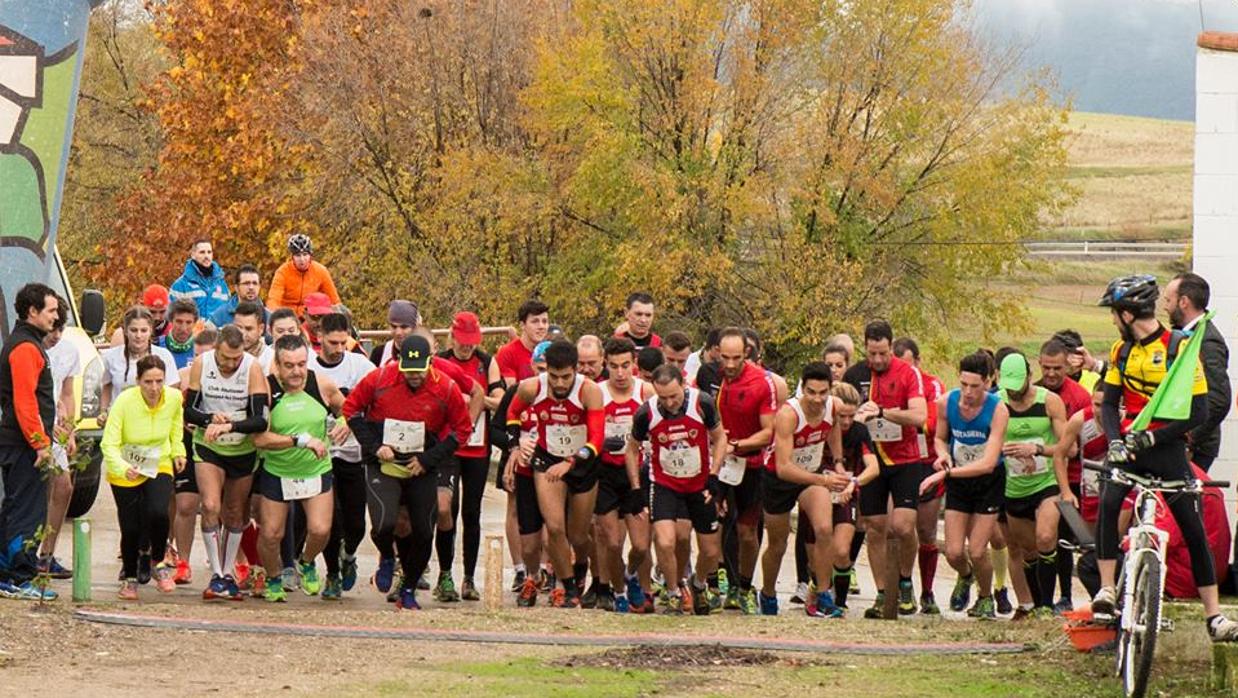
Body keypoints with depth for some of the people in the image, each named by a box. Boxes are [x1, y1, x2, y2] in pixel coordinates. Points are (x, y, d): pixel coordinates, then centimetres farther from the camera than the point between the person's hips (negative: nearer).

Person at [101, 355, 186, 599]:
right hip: (126, 472, -1)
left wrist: (178, 451, 7)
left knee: (158, 513, -24)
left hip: (159, 466, 1)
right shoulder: (125, 401, -24)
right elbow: (109, 444, -23)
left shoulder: (174, 398, -14)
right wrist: (123, 468, -40)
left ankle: (160, 565, 2)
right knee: (131, 528, -2)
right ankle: (129, 578, 25)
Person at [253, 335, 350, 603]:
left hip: (318, 470, 1)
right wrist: (302, 440, -30)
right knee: (270, 534, 3)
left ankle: (307, 563, 25)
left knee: (320, 530, -10)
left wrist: (345, 425, -9)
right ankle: (273, 579, 34)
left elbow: (345, 408, 13)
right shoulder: (266, 389, -18)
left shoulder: (322, 385, -9)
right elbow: (260, 438, -25)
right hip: (276, 472, -1)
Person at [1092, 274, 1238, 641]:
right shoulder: (1121, 350, 6)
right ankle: (1107, 590, -23)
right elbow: (1109, 403, 6)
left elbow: (1198, 411, -12)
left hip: (1167, 447, -3)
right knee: (1107, 503, -26)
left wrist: (1152, 437, -19)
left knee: (1194, 529, -1)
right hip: (1130, 446, 3)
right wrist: (1115, 441, -14)